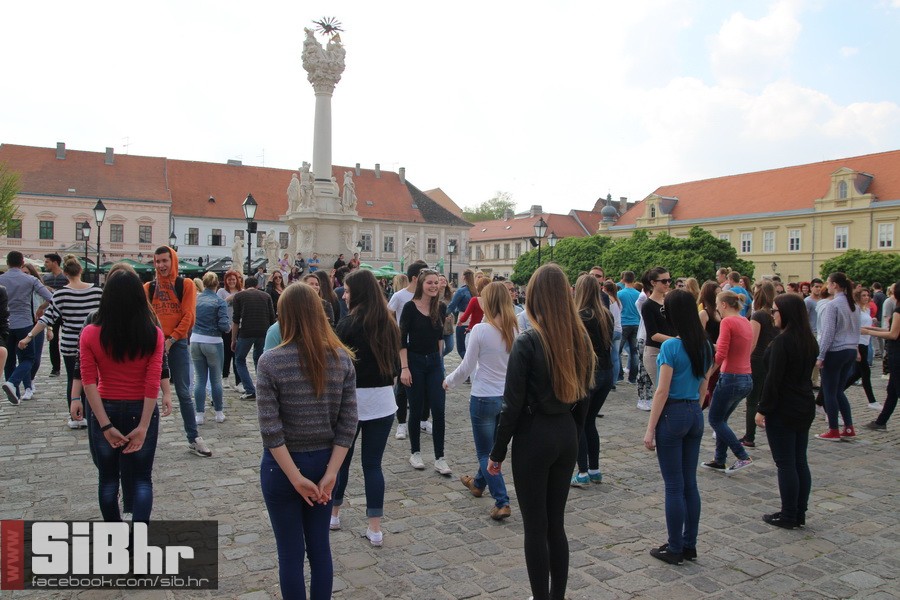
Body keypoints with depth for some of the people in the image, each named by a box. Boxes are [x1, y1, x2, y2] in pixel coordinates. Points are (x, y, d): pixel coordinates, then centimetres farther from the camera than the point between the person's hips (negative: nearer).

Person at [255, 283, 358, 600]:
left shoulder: (270, 361, -16)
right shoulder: (342, 358, -7)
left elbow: (270, 429, -19)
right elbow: (348, 423, -8)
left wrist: (296, 477, -13)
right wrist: (330, 472, -6)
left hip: (281, 466, -3)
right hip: (323, 462, 3)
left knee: (291, 553, 12)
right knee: (320, 547, 18)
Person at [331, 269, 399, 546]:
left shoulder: (348, 324, -13)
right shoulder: (389, 325, 3)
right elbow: (395, 367, 9)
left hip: (351, 400, -4)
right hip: (382, 401, 4)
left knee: (341, 458, 16)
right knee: (373, 463, 10)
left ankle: (333, 513, 33)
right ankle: (375, 529, 12)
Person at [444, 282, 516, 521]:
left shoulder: (480, 330, -18)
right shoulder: (515, 330, -4)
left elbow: (467, 367, -11)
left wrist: (449, 381, 6)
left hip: (484, 398, -5)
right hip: (508, 397, 6)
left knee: (485, 452, 8)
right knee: (491, 446, 25)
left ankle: (502, 502, 0)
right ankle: (478, 483, 46)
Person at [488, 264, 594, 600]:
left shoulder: (527, 342, -16)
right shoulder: (580, 339, 1)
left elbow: (513, 405, -15)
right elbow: (582, 397, 9)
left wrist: (497, 453, -5)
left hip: (534, 437, -6)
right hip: (566, 435, 6)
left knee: (535, 527, 7)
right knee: (556, 524, 18)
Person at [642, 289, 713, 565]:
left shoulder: (671, 346, -16)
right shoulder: (704, 345, 5)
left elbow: (662, 391, -16)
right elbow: (703, 386, 13)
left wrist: (650, 429, -11)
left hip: (673, 414, -7)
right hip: (695, 415, 7)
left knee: (674, 486, 2)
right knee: (690, 483, 14)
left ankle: (675, 549, 13)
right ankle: (689, 545, 24)